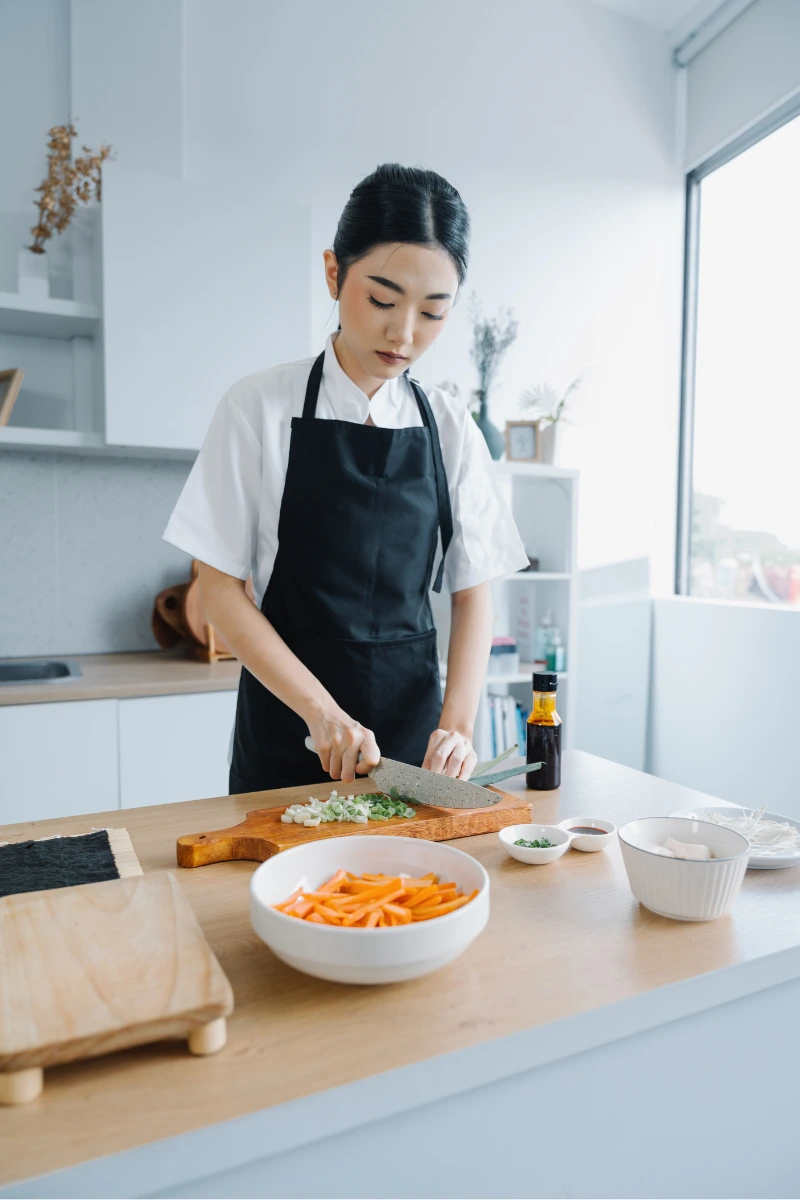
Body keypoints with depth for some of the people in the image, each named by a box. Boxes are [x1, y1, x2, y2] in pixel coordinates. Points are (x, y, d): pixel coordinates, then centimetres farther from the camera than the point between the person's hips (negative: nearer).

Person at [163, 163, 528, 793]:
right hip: (289, 733, -2)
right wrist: (322, 710, -16)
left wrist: (458, 723, -13)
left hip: (412, 727, 3)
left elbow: (473, 592, 1)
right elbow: (219, 586, -7)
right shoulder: (261, 407, -7)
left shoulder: (451, 427, 0)